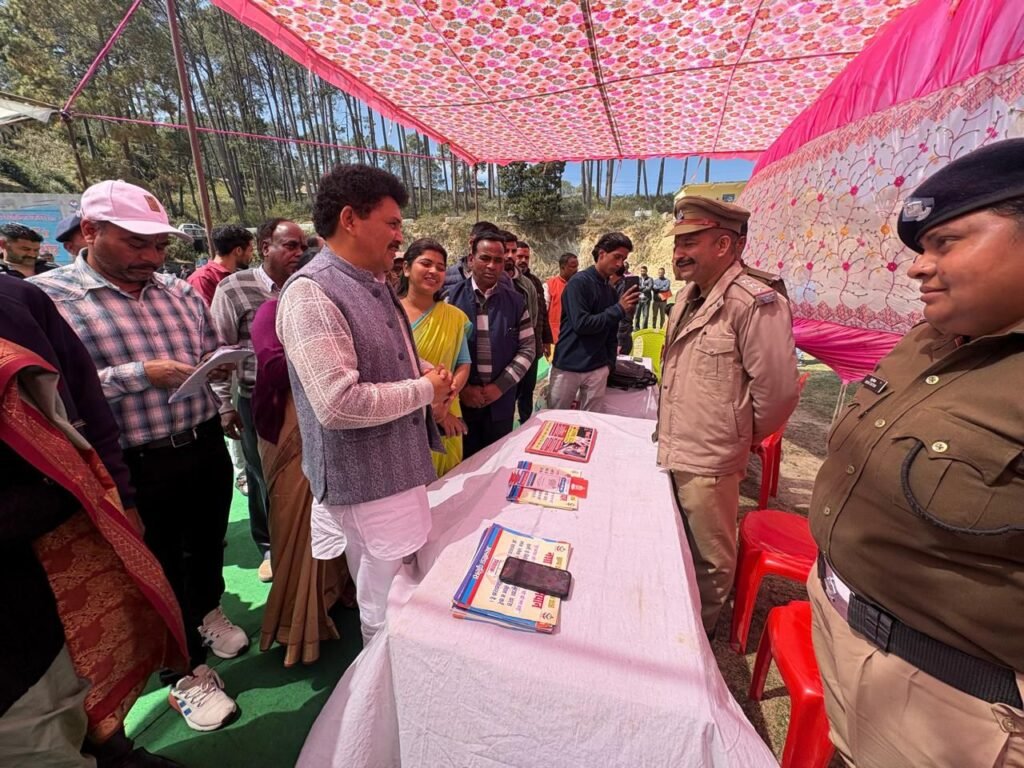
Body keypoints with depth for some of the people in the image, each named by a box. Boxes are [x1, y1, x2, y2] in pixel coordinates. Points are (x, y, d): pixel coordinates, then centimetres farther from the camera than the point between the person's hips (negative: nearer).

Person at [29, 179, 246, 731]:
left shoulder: (181, 292, 4)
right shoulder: (43, 297, -10)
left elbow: (212, 355, 13)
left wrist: (220, 367, -9)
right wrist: (139, 374, -24)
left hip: (206, 447, 5)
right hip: (138, 465, -4)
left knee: (208, 543, 23)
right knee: (161, 567, 14)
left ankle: (208, 611, 52)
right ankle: (186, 672, 35)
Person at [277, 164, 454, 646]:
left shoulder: (376, 285, 10)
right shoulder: (311, 293, -20)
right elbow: (337, 404, -29)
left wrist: (431, 386, 1)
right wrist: (424, 390, -16)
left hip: (399, 468, 9)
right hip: (366, 483, -9)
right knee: (388, 614, 10)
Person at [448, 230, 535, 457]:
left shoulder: (515, 302, 2)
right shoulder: (451, 299, -4)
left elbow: (527, 349, 1)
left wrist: (500, 386, -8)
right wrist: (461, 388, -12)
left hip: (501, 402, 2)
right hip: (460, 401, -1)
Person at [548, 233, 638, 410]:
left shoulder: (611, 291, 11)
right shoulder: (579, 282, -11)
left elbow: (611, 333, 15)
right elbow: (580, 324, -20)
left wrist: (609, 363, 8)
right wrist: (619, 309, -15)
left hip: (598, 369, 6)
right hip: (568, 366, -5)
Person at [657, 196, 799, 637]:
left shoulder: (754, 303, -20)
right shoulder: (689, 296, 8)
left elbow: (778, 389, -18)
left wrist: (744, 436, -3)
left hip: (708, 460, -8)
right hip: (672, 449, 8)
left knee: (709, 559, 15)